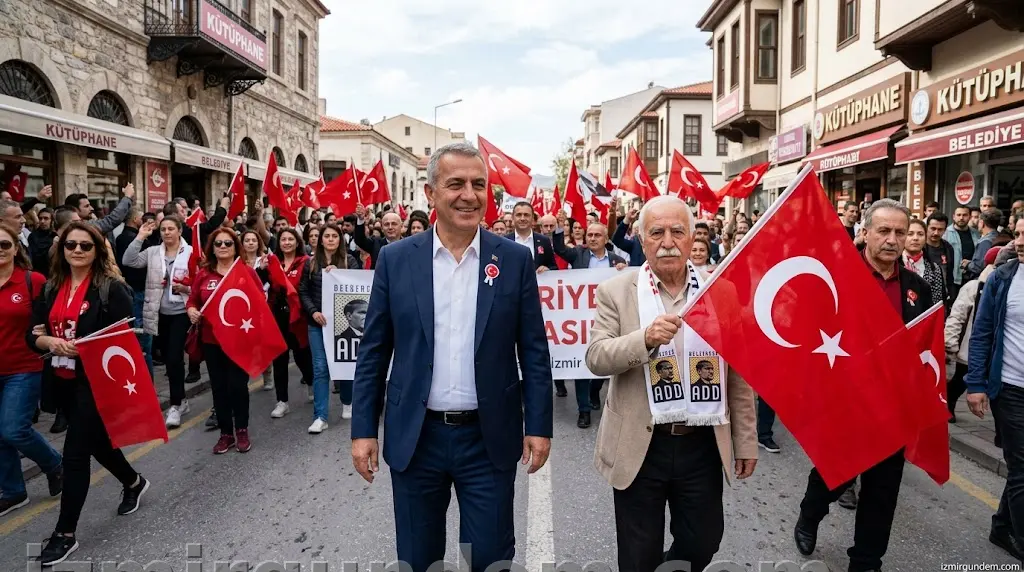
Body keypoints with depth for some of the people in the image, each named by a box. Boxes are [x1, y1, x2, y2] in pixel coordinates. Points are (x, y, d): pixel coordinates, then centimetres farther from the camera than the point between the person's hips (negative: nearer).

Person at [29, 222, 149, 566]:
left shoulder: (112, 287, -10)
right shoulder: (51, 288, 7)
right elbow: (34, 334, 6)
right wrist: (50, 341, -15)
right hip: (63, 380, 7)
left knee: (75, 452, -6)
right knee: (96, 441, 20)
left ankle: (65, 534, 6)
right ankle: (134, 483, 45)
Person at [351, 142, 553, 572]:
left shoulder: (515, 259, -2)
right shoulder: (395, 259, -1)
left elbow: (534, 352, 0)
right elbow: (373, 353, 2)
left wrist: (539, 426, -3)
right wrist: (363, 430, 0)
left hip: (489, 438, -1)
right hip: (415, 437, 1)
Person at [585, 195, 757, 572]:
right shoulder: (616, 292, -4)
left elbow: (737, 372, 5)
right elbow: (596, 358, -12)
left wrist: (745, 440, 6)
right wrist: (646, 339, -28)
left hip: (703, 445, 2)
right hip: (639, 447, -2)